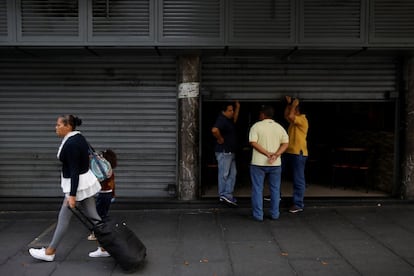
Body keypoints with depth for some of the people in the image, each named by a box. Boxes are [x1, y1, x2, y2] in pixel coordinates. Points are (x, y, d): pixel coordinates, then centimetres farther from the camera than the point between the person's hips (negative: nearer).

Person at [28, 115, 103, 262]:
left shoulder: (70, 143, -21)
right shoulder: (78, 137, 9)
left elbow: (74, 171, -23)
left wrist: (72, 195, -22)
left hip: (78, 184, -10)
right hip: (86, 181, 10)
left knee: (63, 217, 3)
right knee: (92, 216, 11)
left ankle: (49, 252, 17)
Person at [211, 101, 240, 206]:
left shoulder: (228, 119, 13)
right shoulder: (221, 120, -18)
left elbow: (234, 120, 33)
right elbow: (214, 130, -36)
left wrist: (238, 107, 22)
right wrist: (220, 139, -20)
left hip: (230, 152, 10)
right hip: (224, 152, -10)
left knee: (233, 173, 11)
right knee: (224, 174, -1)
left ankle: (227, 195, 13)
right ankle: (224, 195, 8)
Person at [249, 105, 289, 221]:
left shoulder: (256, 126, -5)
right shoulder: (280, 127, 6)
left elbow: (253, 143, -15)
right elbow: (286, 143, -3)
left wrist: (267, 153, -15)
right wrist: (276, 155, -13)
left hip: (258, 163, -3)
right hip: (275, 164, 3)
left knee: (257, 189, 5)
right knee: (275, 189, 14)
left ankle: (258, 215, 7)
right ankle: (274, 214, 18)